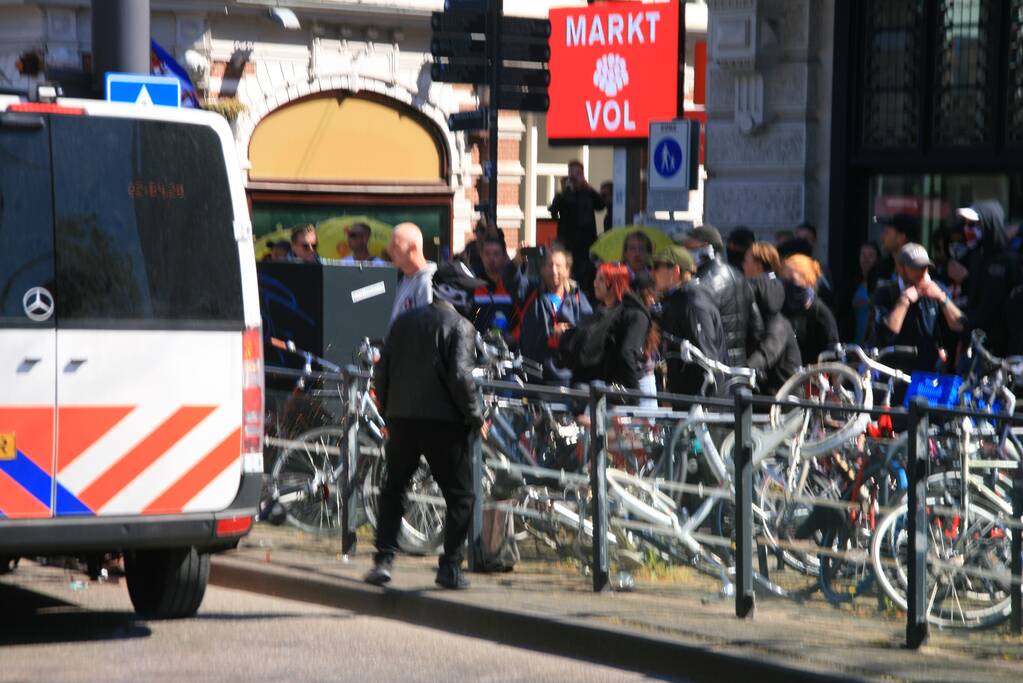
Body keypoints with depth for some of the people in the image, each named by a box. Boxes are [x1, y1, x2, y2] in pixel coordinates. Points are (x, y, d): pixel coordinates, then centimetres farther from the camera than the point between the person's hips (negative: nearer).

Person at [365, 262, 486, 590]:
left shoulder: (404, 321, 11)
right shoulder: (460, 327, -7)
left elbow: (383, 369, 11)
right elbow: (459, 376, -18)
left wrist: (387, 410, 20)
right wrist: (474, 415, -7)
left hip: (402, 419, 5)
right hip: (443, 422, -5)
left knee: (393, 489, 16)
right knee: (460, 495, 5)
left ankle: (383, 560, 8)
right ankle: (450, 566, 1)